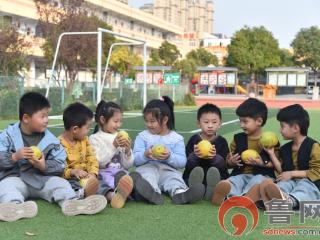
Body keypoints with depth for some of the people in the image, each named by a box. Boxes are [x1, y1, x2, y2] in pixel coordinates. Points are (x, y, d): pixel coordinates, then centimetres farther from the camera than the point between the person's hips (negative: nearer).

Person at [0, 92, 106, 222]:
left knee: (60, 182, -22)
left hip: (42, 178, 2)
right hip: (14, 177, -2)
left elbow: (60, 165, -1)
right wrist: (14, 157, -25)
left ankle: (70, 202, -49)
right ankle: (14, 205, -61)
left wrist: (44, 166, -20)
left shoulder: (51, 140, 2)